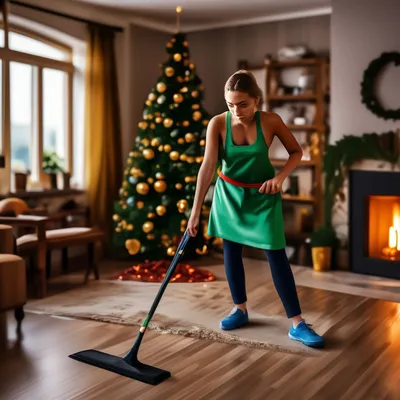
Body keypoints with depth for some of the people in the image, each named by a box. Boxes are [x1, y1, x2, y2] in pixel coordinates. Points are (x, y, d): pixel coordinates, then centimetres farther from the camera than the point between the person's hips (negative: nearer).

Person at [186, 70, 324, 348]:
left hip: (263, 195, -2)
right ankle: (240, 309, 28)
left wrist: (280, 177, -23)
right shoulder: (218, 124, -17)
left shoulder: (271, 121, -18)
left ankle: (297, 324, 2)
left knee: (276, 254, -4)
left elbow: (297, 152, -5)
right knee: (232, 251, 9)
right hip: (229, 194, 2)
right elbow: (207, 167, -23)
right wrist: (195, 211, -28)